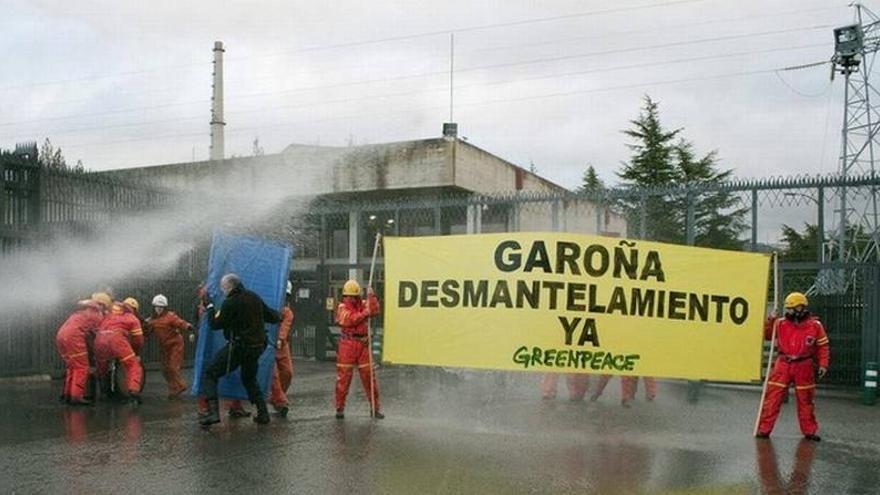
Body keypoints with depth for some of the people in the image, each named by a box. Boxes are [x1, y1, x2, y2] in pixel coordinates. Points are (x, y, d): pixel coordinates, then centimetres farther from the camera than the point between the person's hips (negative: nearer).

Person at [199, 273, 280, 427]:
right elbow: (273, 317, 13)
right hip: (257, 346, 7)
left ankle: (213, 413, -12)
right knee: (250, 379, 26)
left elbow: (215, 324, -8)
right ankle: (263, 413, 18)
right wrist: (278, 316, 36)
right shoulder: (255, 298, 8)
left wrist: (209, 308, 8)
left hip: (237, 346, -7)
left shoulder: (231, 303, -13)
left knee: (211, 374, 2)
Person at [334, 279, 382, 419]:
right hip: (347, 345, -2)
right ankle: (340, 409, 13)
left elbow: (375, 311, -10)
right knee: (343, 378, 1)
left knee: (369, 377, 3)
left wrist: (371, 296, -21)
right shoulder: (342, 308, 0)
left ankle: (374, 408, 10)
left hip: (363, 344, 2)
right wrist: (364, 314, -25)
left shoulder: (363, 304, 9)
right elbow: (349, 320, -18)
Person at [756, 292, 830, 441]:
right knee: (773, 397, -4)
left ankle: (809, 431, 26)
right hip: (783, 365, 1)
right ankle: (764, 429, 1)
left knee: (805, 400, 12)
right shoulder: (781, 323, 2)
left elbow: (823, 346, 5)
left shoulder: (815, 325, -1)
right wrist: (771, 320, -8)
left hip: (804, 367, -1)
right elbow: (765, 335, 5)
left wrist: (823, 364, -2)